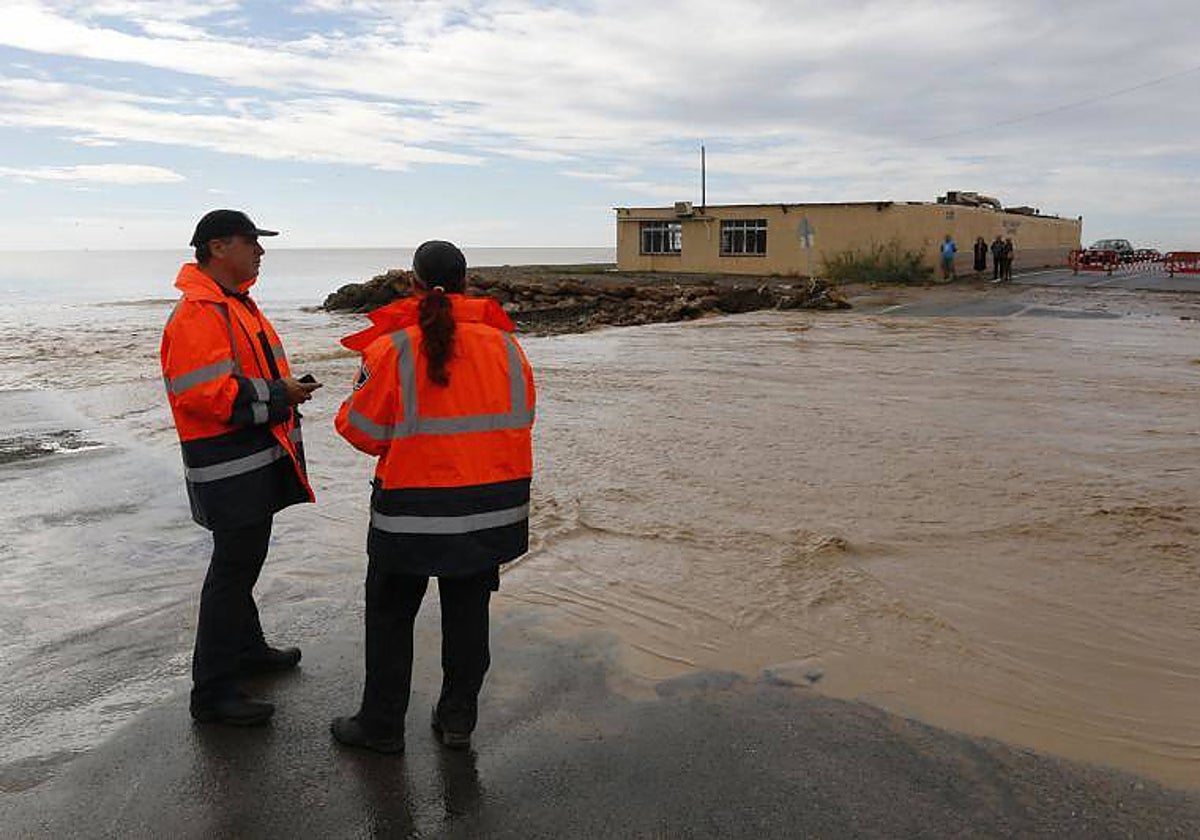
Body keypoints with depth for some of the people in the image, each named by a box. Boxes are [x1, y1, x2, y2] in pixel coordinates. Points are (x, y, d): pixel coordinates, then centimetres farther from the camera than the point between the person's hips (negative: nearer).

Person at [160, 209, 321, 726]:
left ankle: (247, 649, 39)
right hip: (230, 466, -10)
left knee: (243, 560, 22)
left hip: (256, 458, 11)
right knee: (233, 568, -5)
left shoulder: (236, 304, 16)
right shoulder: (198, 313, -19)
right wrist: (276, 395, -22)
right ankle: (212, 692, 5)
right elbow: (201, 394, -28)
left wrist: (284, 392, 19)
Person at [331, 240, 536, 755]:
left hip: (415, 505, -3)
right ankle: (457, 720, 28)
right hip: (493, 506, 4)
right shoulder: (502, 342, -1)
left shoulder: (393, 346, -13)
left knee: (390, 614, 14)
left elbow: (363, 430, -8)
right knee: (468, 613, 17)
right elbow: (521, 417, 8)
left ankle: (381, 726, 24)